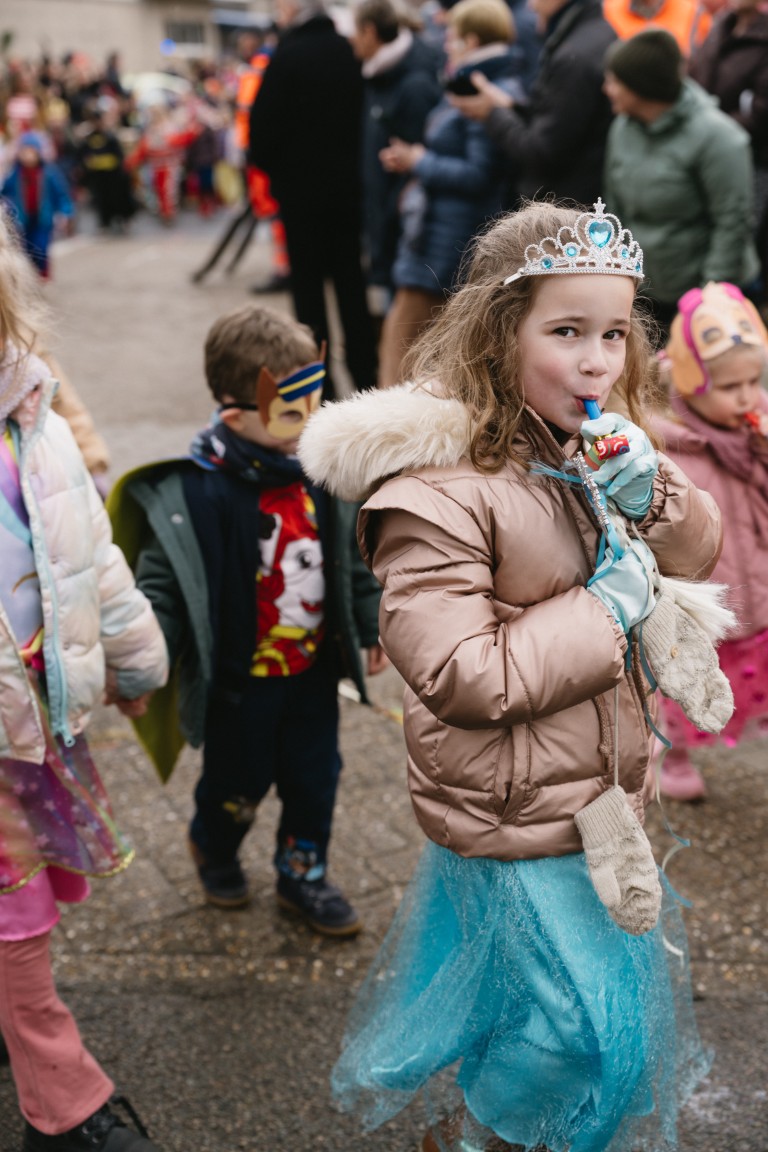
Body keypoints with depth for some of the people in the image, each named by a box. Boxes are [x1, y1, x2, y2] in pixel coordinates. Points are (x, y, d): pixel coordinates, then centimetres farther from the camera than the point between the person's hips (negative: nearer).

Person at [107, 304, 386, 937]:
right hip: (240, 677, -5)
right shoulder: (197, 493, -25)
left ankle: (304, 872, 43)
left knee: (315, 775, 17)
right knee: (238, 781, 17)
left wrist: (368, 627, 15)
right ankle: (214, 847, 51)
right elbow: (162, 582, -21)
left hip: (313, 668, 5)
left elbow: (351, 556, 8)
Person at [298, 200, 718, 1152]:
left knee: (632, 988, 28)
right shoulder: (440, 485, -26)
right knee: (579, 1022, 7)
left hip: (597, 796, 9)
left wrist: (652, 494, -12)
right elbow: (460, 676, -29)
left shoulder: (589, 446, 2)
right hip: (519, 823, -9)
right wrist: (602, 610, -23)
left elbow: (700, 553, 10)